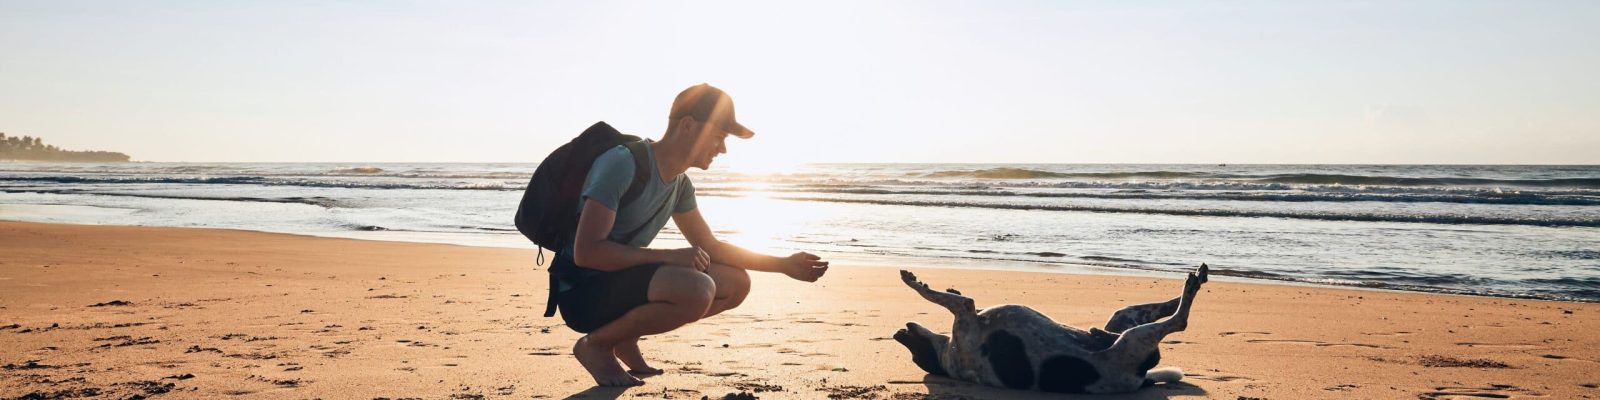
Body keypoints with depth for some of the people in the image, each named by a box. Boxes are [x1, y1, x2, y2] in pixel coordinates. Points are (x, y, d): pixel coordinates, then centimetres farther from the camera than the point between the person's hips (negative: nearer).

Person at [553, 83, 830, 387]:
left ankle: (625, 337, 8)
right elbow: (586, 251, -26)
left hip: (624, 281, 9)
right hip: (583, 293, -9)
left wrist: (785, 265, 11)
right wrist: (670, 256, -24)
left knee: (736, 283, 3)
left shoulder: (680, 185, 7)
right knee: (697, 289, -31)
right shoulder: (622, 163, -20)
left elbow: (709, 247, 17)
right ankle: (596, 343, -8)